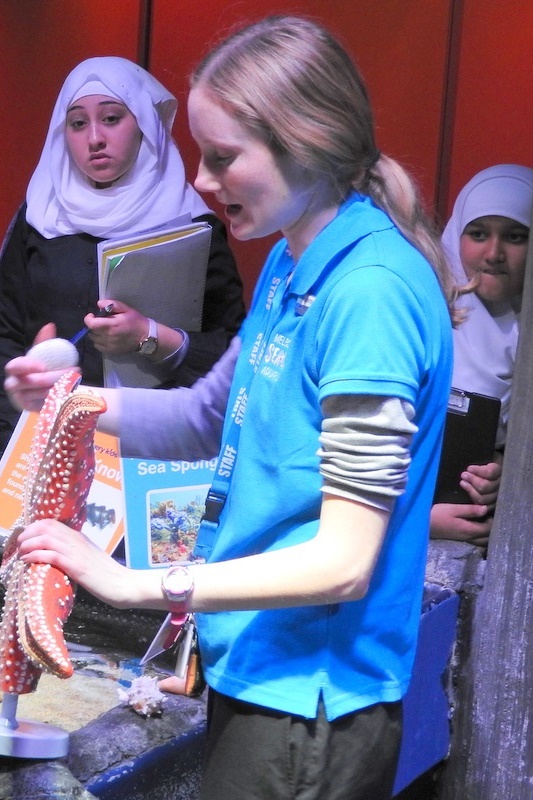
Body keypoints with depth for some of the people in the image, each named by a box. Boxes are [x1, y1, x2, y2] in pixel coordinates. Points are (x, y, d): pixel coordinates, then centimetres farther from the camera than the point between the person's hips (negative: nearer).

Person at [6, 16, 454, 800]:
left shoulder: (372, 289, -22)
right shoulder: (291, 264, 6)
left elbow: (343, 562, -24)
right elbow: (211, 417, 19)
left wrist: (138, 584, -26)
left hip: (312, 699, -8)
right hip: (251, 667, 9)